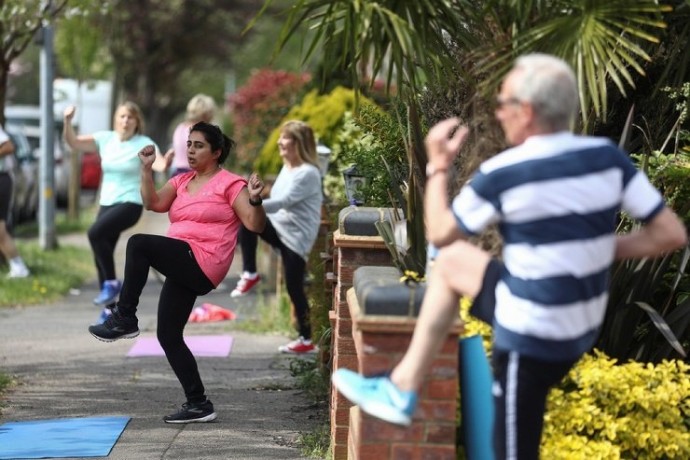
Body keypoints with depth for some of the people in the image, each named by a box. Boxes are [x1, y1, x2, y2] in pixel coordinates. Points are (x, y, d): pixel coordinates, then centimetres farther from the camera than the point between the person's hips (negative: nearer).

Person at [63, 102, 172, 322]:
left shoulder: (143, 143, -8)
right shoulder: (105, 139, 4)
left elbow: (159, 165, -23)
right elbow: (74, 142, 1)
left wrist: (167, 162, -46)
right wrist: (68, 122, -16)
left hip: (130, 204, -6)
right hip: (106, 203, 6)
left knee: (95, 232, -30)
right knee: (101, 256, 6)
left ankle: (111, 283, -14)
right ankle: (110, 307, 19)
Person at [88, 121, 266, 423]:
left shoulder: (229, 184, 0)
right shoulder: (181, 182, 19)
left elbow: (255, 226, -7)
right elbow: (154, 203, 3)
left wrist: (254, 200, -25)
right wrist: (146, 169, -2)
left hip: (201, 264, -8)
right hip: (184, 270, 8)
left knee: (139, 243, -25)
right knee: (168, 335, 6)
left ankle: (124, 318, -17)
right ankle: (198, 404, 10)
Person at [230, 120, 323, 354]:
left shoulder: (308, 173, -18)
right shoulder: (287, 168, 11)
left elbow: (283, 201, -29)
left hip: (297, 238, -8)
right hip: (278, 227, 8)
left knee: (294, 288, -3)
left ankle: (306, 341, 10)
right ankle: (250, 274, -7)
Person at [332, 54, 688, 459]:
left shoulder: (503, 174, -17)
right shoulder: (609, 157, -4)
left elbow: (439, 234, 0)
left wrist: (438, 167, 15)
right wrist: (598, 248, 7)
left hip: (532, 336, -8)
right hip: (583, 327, 8)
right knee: (452, 261, 23)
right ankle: (402, 390, 28)